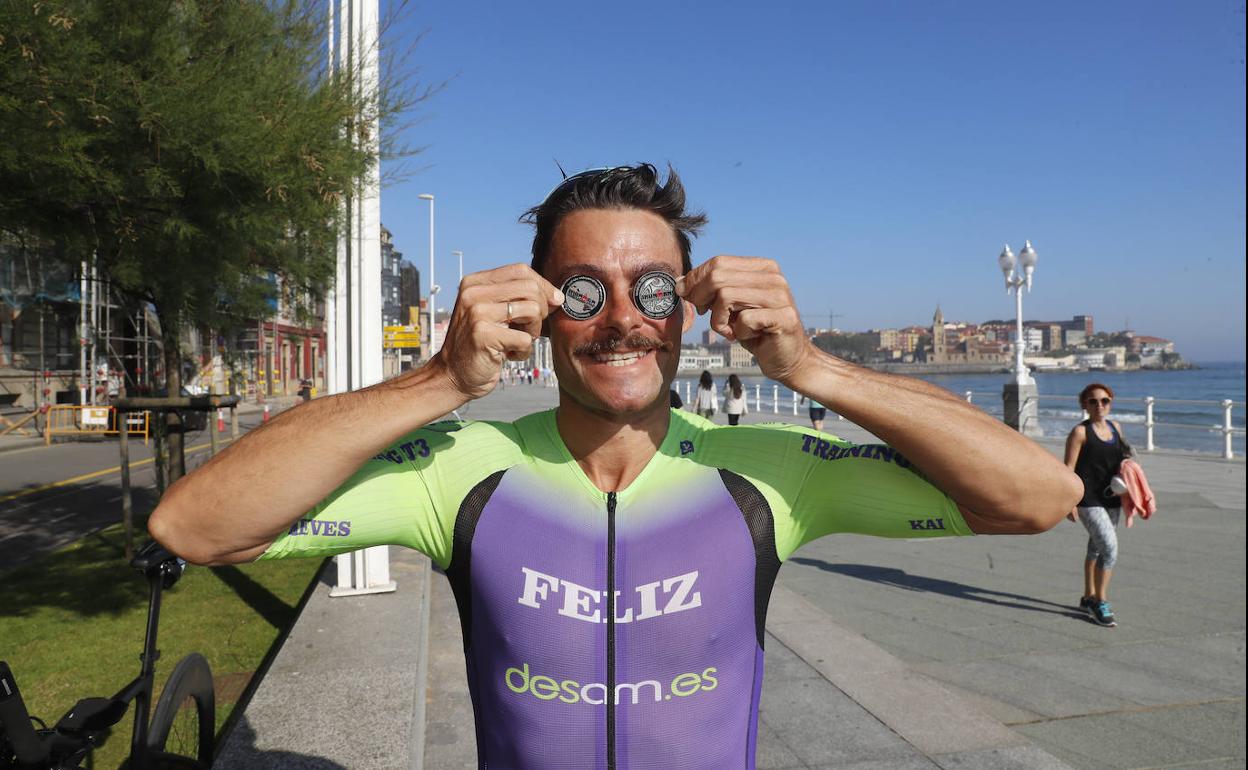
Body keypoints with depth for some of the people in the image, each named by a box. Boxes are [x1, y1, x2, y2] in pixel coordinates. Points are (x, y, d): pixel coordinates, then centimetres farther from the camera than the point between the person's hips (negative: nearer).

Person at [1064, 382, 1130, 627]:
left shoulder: (1116, 427, 10)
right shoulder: (1080, 432, -10)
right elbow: (1068, 468, -13)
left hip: (1110, 498, 7)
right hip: (1088, 499, -7)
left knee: (1096, 548, 17)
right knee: (1110, 547, -14)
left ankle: (1089, 598, 30)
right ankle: (1099, 601, -1)